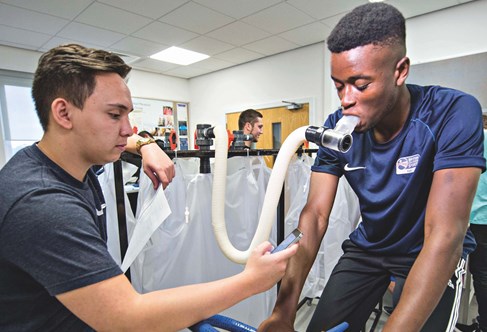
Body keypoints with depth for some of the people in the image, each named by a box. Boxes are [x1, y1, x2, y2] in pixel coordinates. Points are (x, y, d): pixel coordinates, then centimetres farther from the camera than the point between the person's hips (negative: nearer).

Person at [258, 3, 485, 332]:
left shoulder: (454, 113, -26)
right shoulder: (337, 128, -16)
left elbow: (444, 237, -32)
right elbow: (314, 215, -19)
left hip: (432, 257, -2)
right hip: (368, 248, 3)